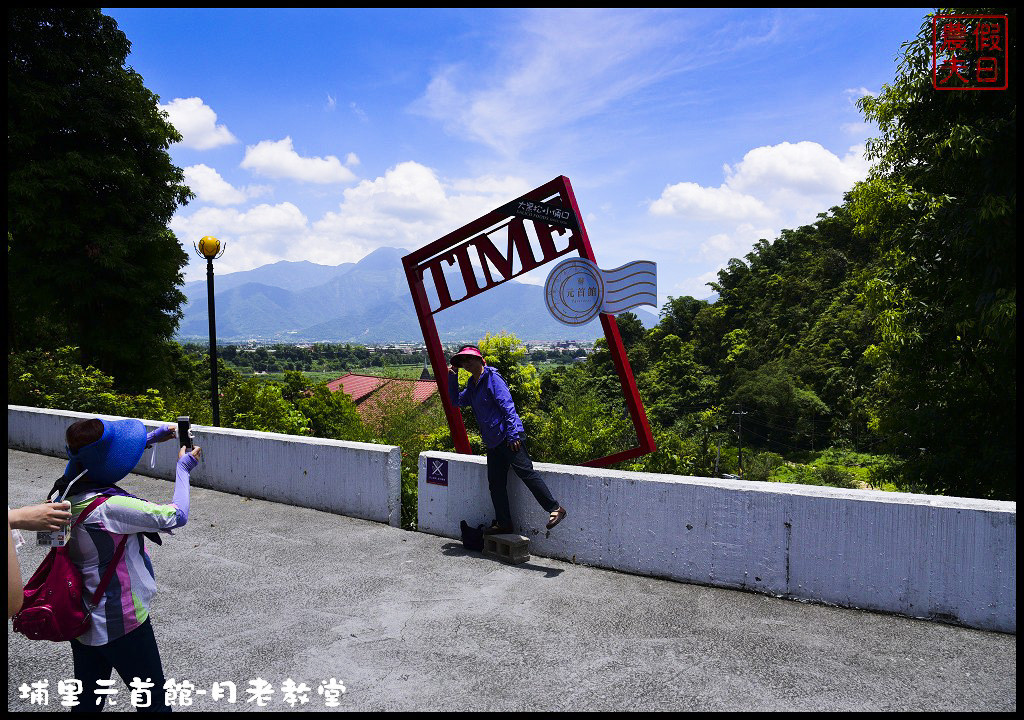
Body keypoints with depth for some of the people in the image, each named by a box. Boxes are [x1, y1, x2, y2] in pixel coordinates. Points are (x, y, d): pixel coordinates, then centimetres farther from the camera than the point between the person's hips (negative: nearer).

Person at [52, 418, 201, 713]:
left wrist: (151, 438, 17)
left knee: (87, 701, 22)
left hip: (79, 620, 8)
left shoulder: (66, 492, -6)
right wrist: (183, 468, -9)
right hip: (119, 624, -8)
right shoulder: (109, 508, -30)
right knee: (154, 700, 11)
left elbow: (101, 459, 14)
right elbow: (176, 516, -22)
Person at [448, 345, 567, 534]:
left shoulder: (492, 378, -7)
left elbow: (508, 406, -14)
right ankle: (504, 524, 16)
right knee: (496, 483, 8)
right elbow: (456, 400, 31)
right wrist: (452, 378, 18)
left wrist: (513, 434, -21)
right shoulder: (472, 385, 18)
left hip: (509, 436, -9)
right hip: (492, 441, 9)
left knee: (525, 472, -17)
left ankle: (555, 509, -15)